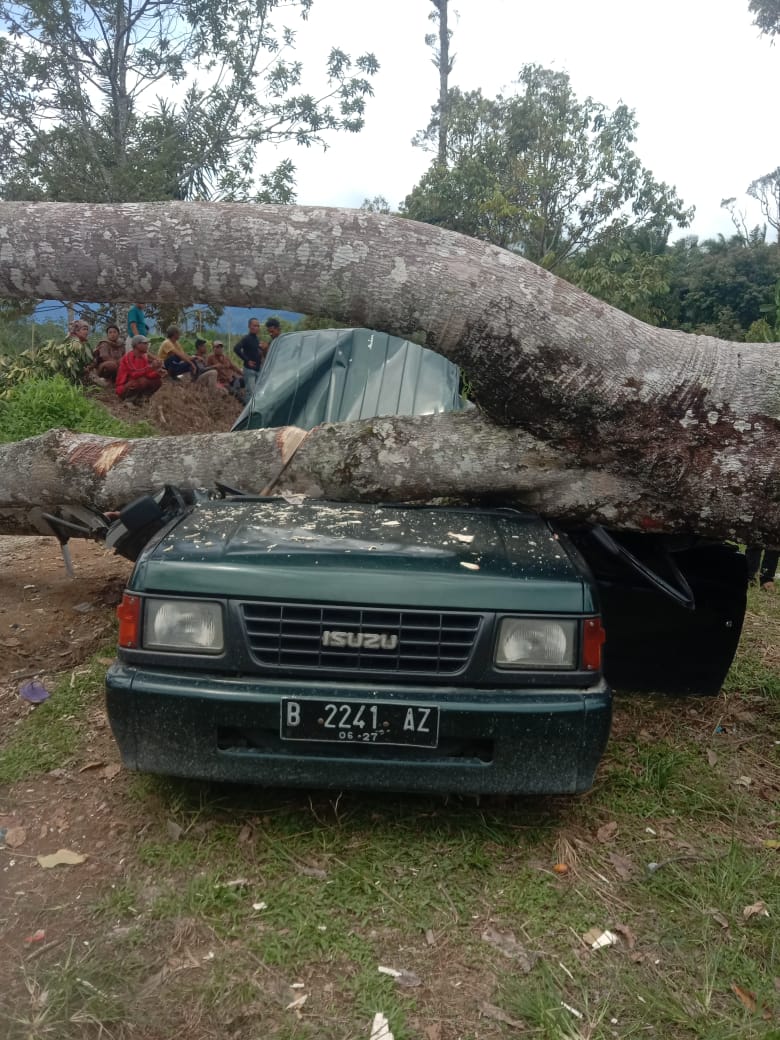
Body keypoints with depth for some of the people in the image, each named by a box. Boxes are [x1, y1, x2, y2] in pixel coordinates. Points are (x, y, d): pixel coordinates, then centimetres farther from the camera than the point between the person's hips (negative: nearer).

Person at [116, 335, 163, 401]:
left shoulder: (144, 358, 6)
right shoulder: (128, 358, -17)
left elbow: (148, 374, -1)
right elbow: (134, 373, -30)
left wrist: (157, 372, -21)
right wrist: (150, 367, -35)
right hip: (124, 390, -8)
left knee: (158, 381, -4)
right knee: (144, 380, -32)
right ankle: (129, 398, -14)